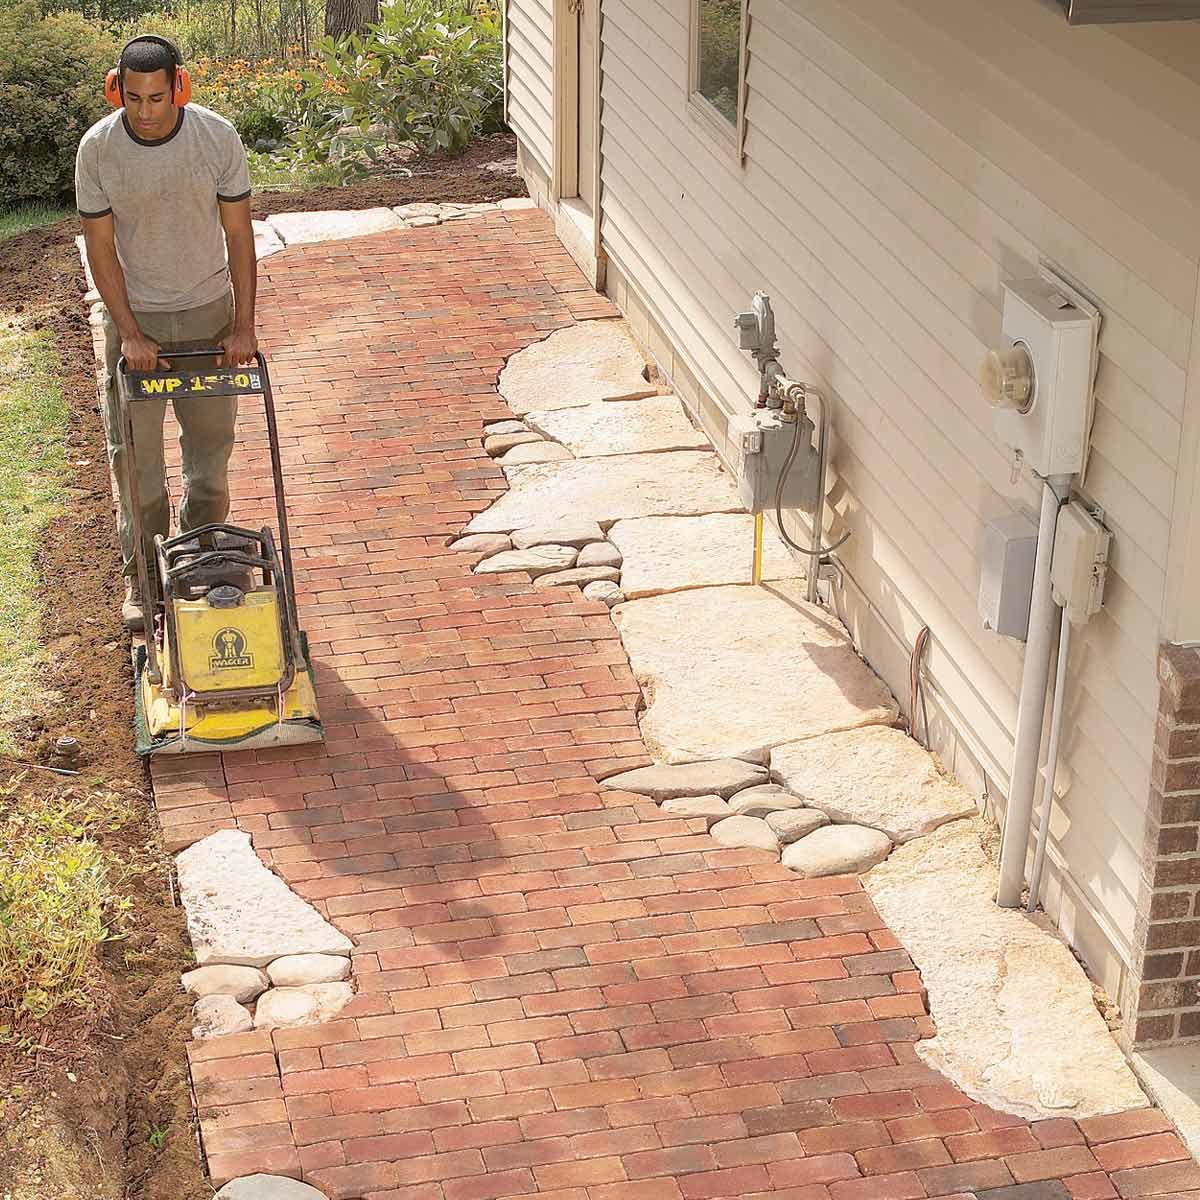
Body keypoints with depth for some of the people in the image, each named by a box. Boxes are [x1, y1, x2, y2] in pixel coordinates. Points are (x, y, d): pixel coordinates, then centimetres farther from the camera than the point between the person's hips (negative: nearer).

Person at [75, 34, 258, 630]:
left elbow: (239, 235, -9)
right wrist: (130, 334, -15)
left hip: (207, 312, 1)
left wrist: (243, 326, -12)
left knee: (211, 442, 13)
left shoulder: (218, 138, -15)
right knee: (135, 452, 3)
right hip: (135, 317, -1)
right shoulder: (97, 148, -16)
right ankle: (141, 576, 16)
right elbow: (101, 246, -10)